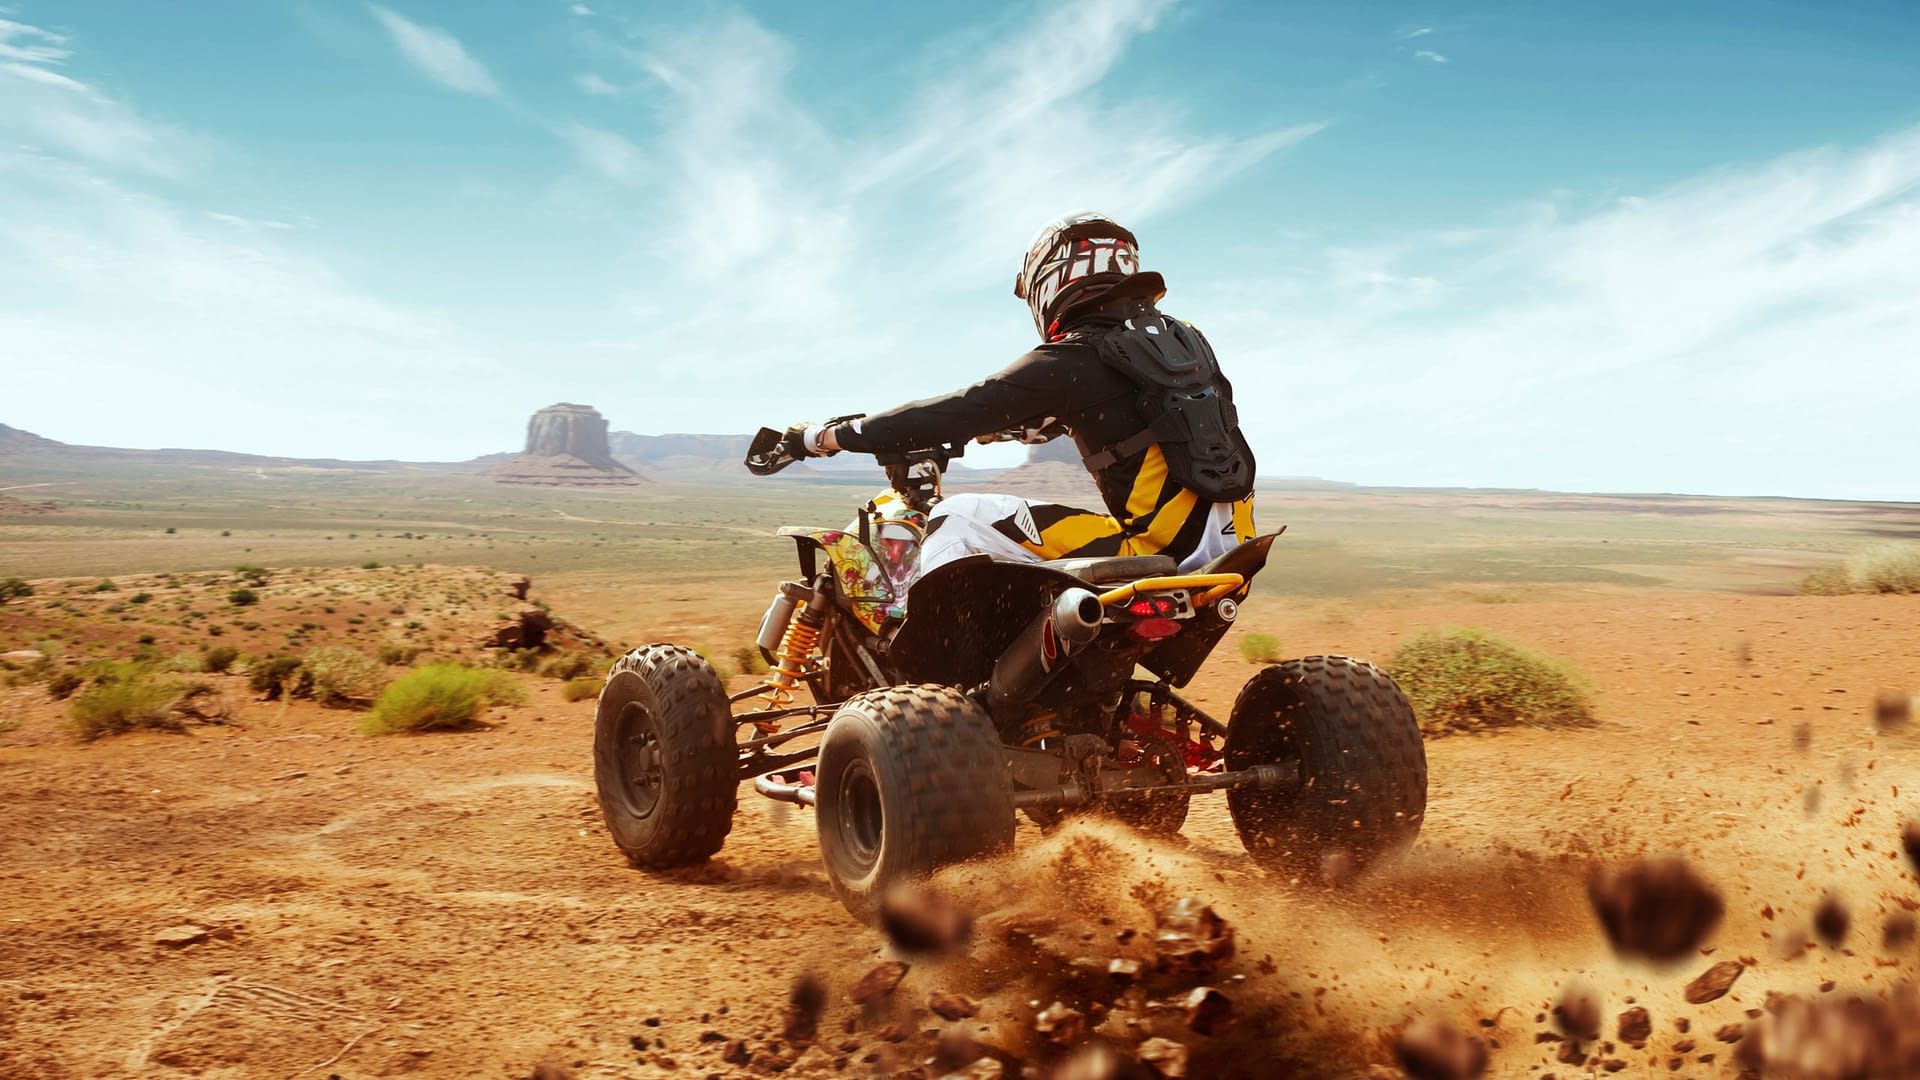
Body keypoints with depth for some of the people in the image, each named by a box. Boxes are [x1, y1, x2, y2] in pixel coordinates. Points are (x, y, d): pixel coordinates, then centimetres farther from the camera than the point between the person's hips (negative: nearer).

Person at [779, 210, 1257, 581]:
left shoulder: (1071, 360, -8)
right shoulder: (1183, 337, 15)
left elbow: (958, 412, -9)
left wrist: (821, 437, 0)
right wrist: (1022, 424, 48)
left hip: (1161, 546, -8)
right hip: (1229, 542, 8)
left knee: (957, 519, -2)